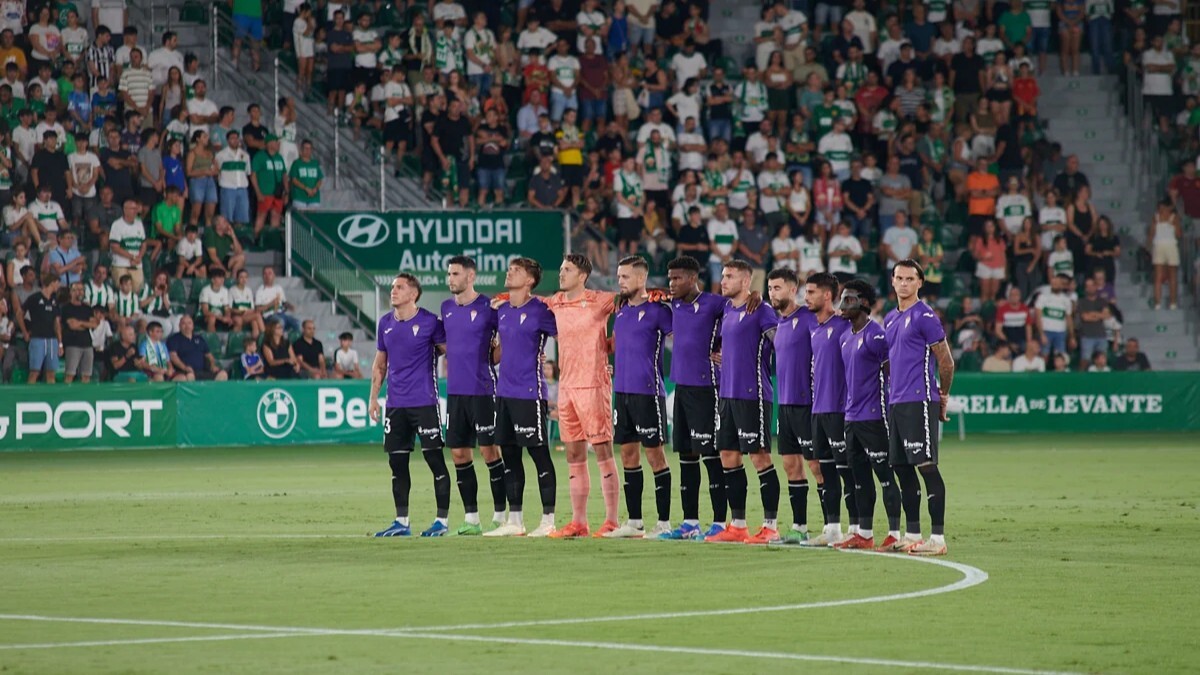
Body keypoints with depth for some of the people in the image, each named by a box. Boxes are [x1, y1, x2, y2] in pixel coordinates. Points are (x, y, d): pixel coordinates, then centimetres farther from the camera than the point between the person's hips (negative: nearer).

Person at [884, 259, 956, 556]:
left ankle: (938, 537, -10)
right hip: (895, 403, 8)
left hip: (919, 401, -8)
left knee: (926, 466, -9)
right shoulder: (890, 319, 17)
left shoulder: (924, 316, -8)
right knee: (901, 467, 10)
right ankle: (912, 534, 17)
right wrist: (892, 393, 18)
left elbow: (946, 361, -6)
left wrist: (942, 397, 2)